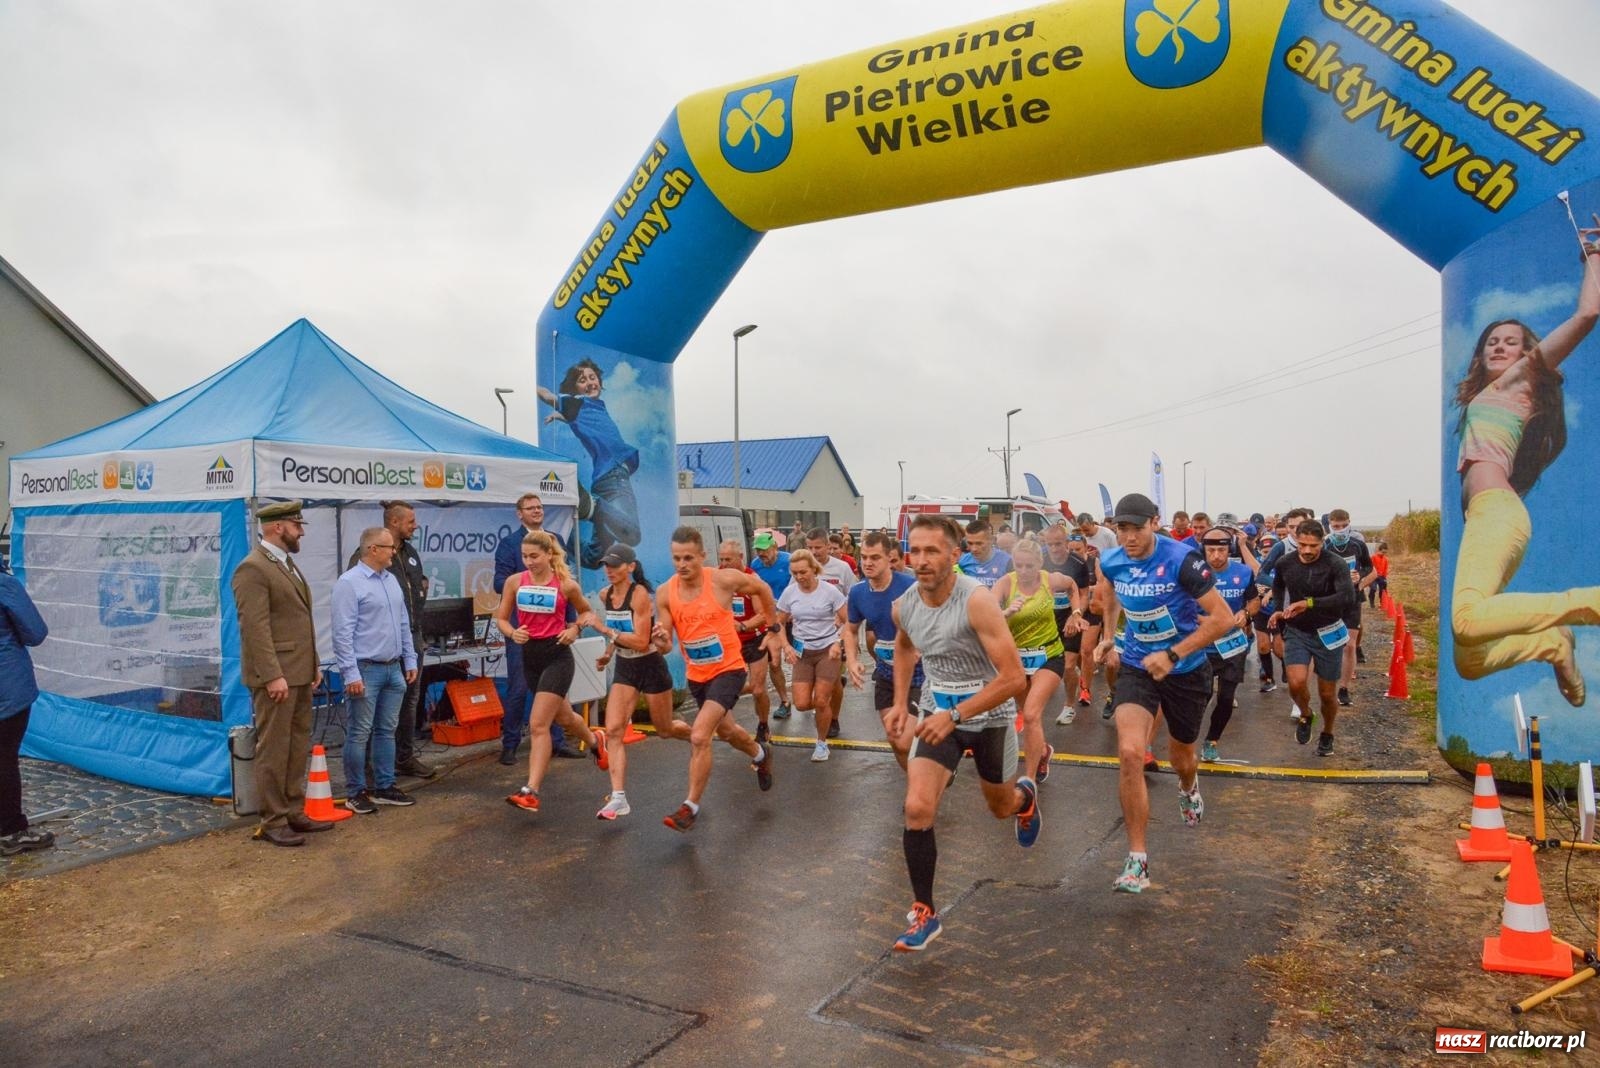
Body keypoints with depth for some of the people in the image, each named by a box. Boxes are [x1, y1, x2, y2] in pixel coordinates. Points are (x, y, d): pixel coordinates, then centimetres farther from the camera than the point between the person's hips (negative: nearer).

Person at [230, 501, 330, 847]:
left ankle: (293, 812, 22)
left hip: (300, 674, 9)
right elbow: (255, 628, -19)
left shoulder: (287, 564, 17)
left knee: (298, 747, 13)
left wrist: (314, 664, 17)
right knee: (273, 750, -1)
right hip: (276, 676, -9)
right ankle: (272, 822, 7)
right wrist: (273, 675, -22)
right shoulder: (252, 568, -13)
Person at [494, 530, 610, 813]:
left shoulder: (566, 584, -8)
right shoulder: (514, 582, -2)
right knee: (563, 716, 23)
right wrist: (513, 633, -15)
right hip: (529, 656, 5)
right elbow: (501, 618, 6)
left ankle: (531, 792, -13)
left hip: (557, 655, -5)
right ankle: (595, 741, 53)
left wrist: (576, 627, -11)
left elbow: (586, 612, 9)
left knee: (538, 725, -14)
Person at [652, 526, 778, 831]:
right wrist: (661, 641, -31)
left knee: (699, 735, -20)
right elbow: (666, 646, -7)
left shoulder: (724, 579, -20)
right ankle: (760, 754, 59)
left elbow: (762, 589, 0)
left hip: (728, 670, -5)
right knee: (725, 730, 27)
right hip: (696, 675, 5)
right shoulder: (665, 594, -11)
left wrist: (773, 628, 7)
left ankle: (691, 806, -4)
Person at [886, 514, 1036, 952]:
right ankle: (925, 914, 1)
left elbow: (1014, 678, -29)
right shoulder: (903, 606, -10)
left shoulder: (977, 601, -28)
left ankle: (1025, 796, 59)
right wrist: (901, 702, 7)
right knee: (917, 808, -15)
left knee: (1001, 808, 19)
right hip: (937, 711, 3)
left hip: (990, 714, -3)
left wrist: (955, 715, -33)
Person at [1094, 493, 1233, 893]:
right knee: (1129, 752, -20)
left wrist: (1171, 655, -26)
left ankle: (1188, 788, 62)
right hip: (1137, 666, 2)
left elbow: (1223, 617, -22)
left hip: (1186, 669, -2)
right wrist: (1109, 635, 13)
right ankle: (1137, 860, -10)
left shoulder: (1182, 561, -23)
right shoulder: (1110, 562, -8)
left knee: (1181, 753, 20)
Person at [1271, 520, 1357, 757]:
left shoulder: (1335, 565, -18)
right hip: (1296, 632, 2)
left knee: (1327, 694, 9)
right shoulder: (1284, 563, -6)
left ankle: (1327, 735, 37)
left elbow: (1348, 596, -34)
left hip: (1327, 633, -2)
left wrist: (1310, 603, -42)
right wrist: (1279, 609, 2)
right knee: (1297, 683, -21)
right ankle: (1305, 715, 13)